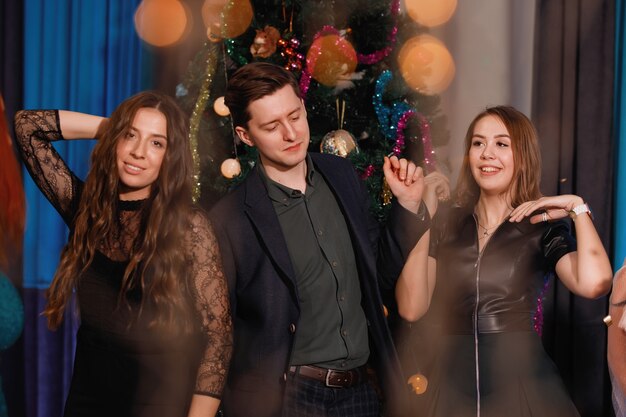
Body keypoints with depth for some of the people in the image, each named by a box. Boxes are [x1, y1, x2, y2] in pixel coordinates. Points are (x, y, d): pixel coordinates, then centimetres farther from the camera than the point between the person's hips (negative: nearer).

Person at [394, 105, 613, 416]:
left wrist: (577, 207, -10)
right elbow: (411, 309, -10)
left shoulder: (543, 227, -2)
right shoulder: (446, 222, 3)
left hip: (520, 384, -1)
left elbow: (593, 283, -23)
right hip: (449, 383, 2)